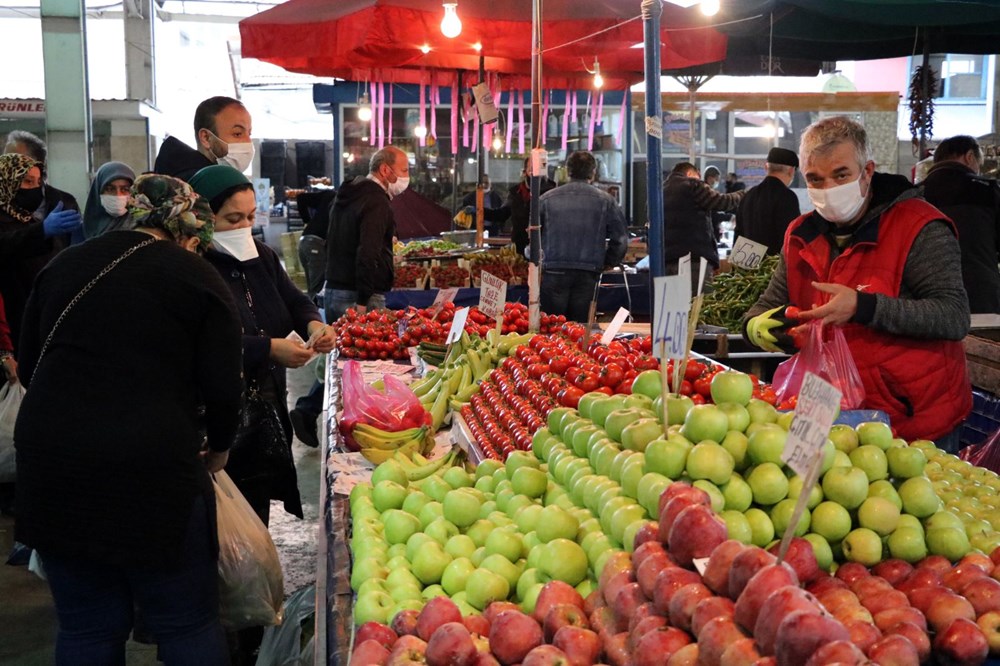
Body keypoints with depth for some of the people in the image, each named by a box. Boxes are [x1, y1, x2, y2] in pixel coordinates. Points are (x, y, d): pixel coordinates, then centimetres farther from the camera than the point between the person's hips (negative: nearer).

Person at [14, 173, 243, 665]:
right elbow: (223, 387, -3)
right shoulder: (198, 278, 0)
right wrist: (218, 448, 16)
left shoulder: (66, 264, 13)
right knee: (188, 624, 9)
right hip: (151, 466, -4)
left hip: (49, 460, 5)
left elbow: (29, 366, 20)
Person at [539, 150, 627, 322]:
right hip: (587, 275, 0)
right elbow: (620, 239, 3)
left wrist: (539, 260, 19)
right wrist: (607, 263, 17)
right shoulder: (605, 201, 3)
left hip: (553, 271, 0)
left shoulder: (546, 199, 3)